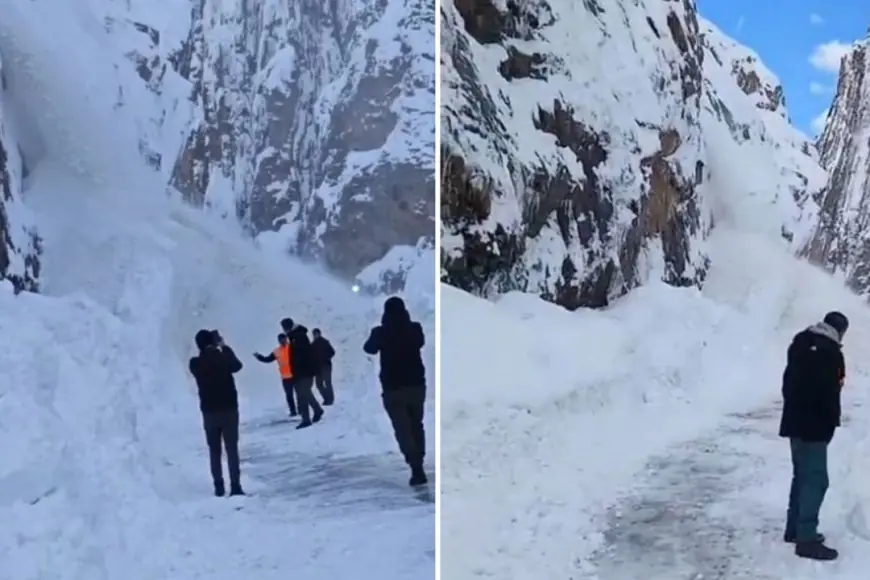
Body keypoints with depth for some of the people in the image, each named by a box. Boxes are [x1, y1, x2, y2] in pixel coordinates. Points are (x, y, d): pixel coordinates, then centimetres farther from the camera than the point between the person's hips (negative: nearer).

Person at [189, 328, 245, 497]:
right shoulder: (223, 358, -9)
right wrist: (225, 347, 20)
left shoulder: (195, 364, -7)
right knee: (232, 449, 2)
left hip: (209, 412, 1)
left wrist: (210, 350, 9)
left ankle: (219, 486, 8)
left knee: (214, 451, 10)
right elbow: (237, 365, 13)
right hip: (229, 409, -1)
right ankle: (235, 486, -5)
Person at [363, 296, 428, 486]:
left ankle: (417, 469, -15)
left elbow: (369, 349, 11)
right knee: (416, 426, 18)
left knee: (403, 430, -3)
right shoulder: (415, 328, -3)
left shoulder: (381, 332, -10)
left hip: (393, 388, -3)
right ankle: (418, 464, 22)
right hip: (416, 385, 3)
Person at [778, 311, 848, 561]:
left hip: (795, 421, 10)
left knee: (802, 476, 18)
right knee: (815, 480, -9)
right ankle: (806, 539, -11)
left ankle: (795, 529, 25)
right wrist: (832, 420, -6)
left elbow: (789, 382, 20)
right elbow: (829, 392, -20)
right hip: (813, 426, -10)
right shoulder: (829, 352, -17)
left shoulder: (802, 342, 13)